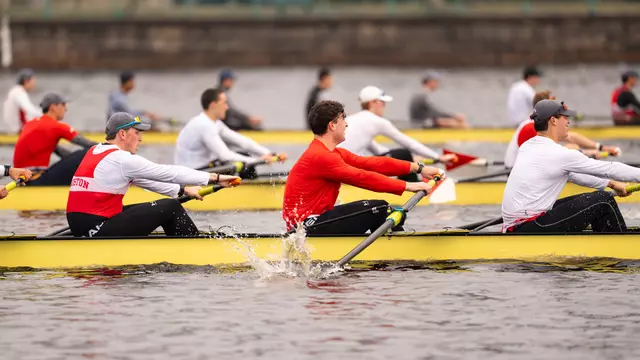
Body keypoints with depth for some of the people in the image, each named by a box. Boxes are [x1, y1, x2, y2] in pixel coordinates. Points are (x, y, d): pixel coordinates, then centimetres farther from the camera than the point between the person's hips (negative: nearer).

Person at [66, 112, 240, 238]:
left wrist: (182, 190, 24)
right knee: (171, 207, -2)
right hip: (99, 232, -10)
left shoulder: (96, 153, 16)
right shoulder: (121, 159, -13)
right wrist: (216, 178, -3)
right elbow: (168, 173, -9)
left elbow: (145, 180, 23)